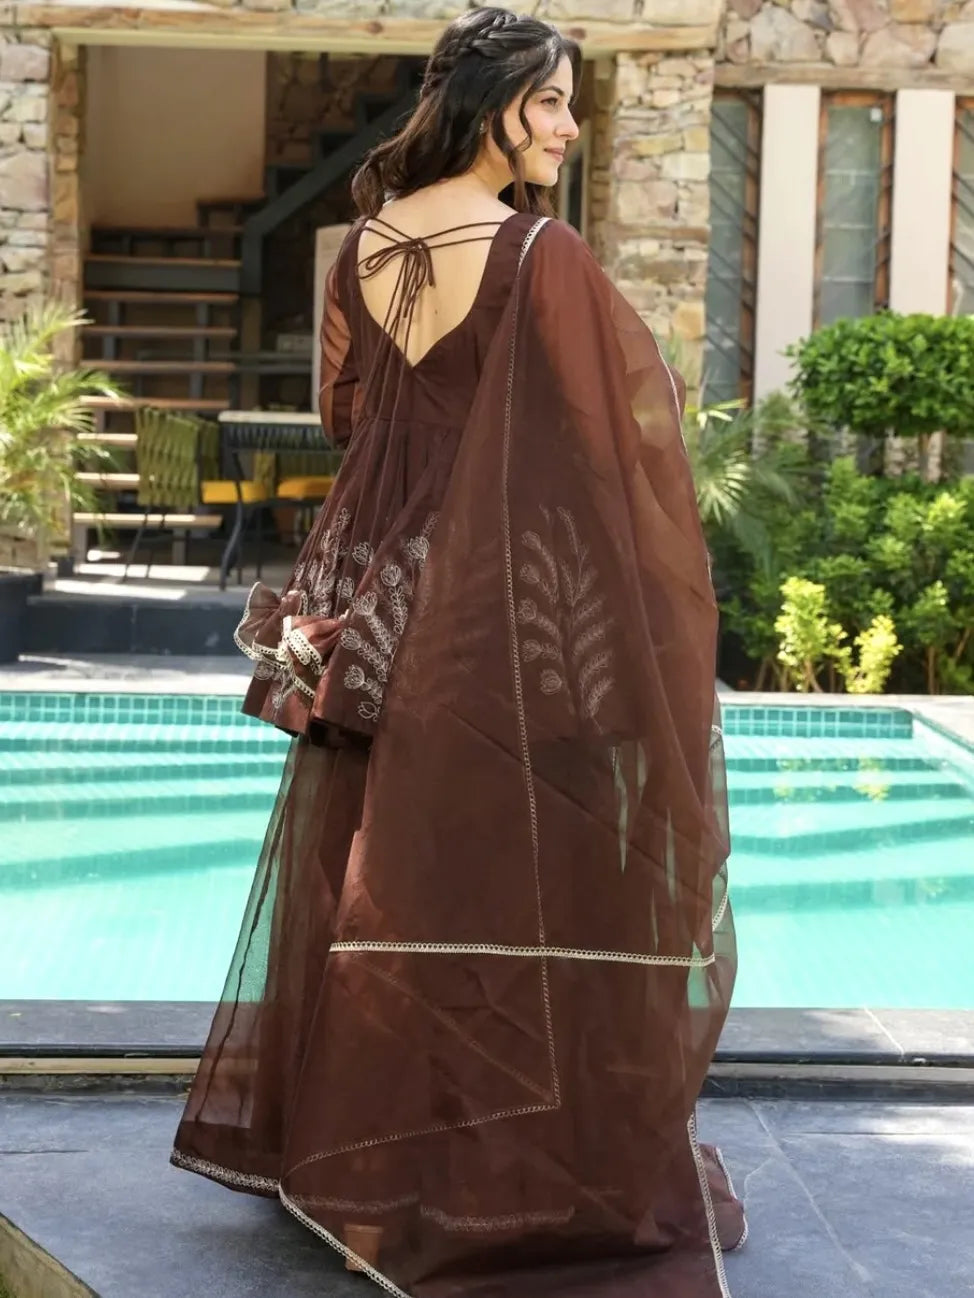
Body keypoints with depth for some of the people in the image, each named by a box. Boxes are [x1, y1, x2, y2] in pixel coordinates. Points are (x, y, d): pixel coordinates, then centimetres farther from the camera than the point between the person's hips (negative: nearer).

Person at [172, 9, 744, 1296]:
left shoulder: (365, 245, 5)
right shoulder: (543, 254, -14)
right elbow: (641, 414, -10)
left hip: (375, 592, 6)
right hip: (509, 606, -6)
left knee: (378, 857, 15)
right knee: (505, 871, 1)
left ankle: (339, 1126, 27)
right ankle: (524, 1162, 9)